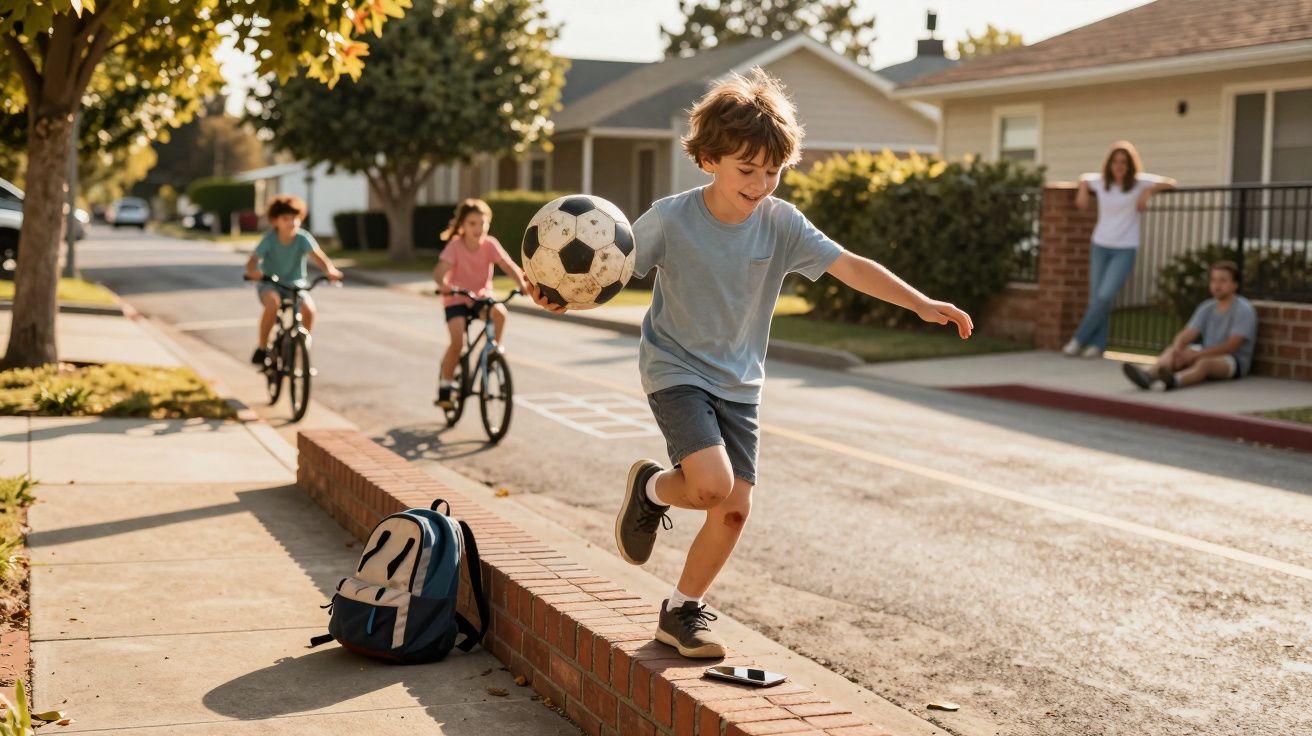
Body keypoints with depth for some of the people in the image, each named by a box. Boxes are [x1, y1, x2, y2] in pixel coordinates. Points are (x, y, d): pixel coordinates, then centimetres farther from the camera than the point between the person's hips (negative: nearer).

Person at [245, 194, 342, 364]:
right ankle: (262, 347, -15)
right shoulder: (270, 239, -16)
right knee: (273, 303, -34)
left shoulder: (303, 238, -15)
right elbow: (253, 260, -26)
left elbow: (317, 255, -30)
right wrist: (253, 271, -50)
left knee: (309, 309, -26)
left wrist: (330, 270, -51)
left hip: (295, 284, 2)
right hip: (269, 284, -2)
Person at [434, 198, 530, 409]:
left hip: (482, 297, 2)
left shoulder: (490, 244, -12)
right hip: (457, 300, -2)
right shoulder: (455, 246, -18)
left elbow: (508, 265, -23)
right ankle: (445, 386, -3)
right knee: (457, 342, -21)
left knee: (500, 312, -31)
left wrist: (522, 282, -43)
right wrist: (443, 285, -54)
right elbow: (439, 271, -31)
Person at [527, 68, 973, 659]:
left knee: (736, 507, 0)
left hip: (739, 383, 4)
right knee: (714, 484, -23)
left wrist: (920, 303, -22)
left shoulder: (781, 223, -8)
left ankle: (682, 610, 20)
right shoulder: (671, 220, -16)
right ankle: (651, 487, 12)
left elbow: (850, 266, -12)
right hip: (675, 371, -4)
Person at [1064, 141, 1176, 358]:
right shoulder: (1099, 182, 3)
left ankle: (1079, 339, -6)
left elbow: (1169, 182, 0)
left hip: (1125, 249, -3)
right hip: (1100, 246, 3)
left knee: (1105, 296, -14)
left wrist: (1149, 191, -13)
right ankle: (1097, 344, 4)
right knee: (1096, 298, -1)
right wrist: (1083, 190, 7)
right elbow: (1084, 178, 25)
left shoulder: (1140, 182, -6)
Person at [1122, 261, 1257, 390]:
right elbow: (1187, 334, -2)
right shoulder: (1206, 308, 10)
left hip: (1234, 362, -6)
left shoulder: (1244, 310, -9)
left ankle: (1176, 380, -72)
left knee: (1204, 362, -38)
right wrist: (1177, 349, -27)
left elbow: (1231, 346, -20)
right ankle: (1148, 374, -54)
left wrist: (1196, 354, -29)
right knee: (1170, 351, -21)